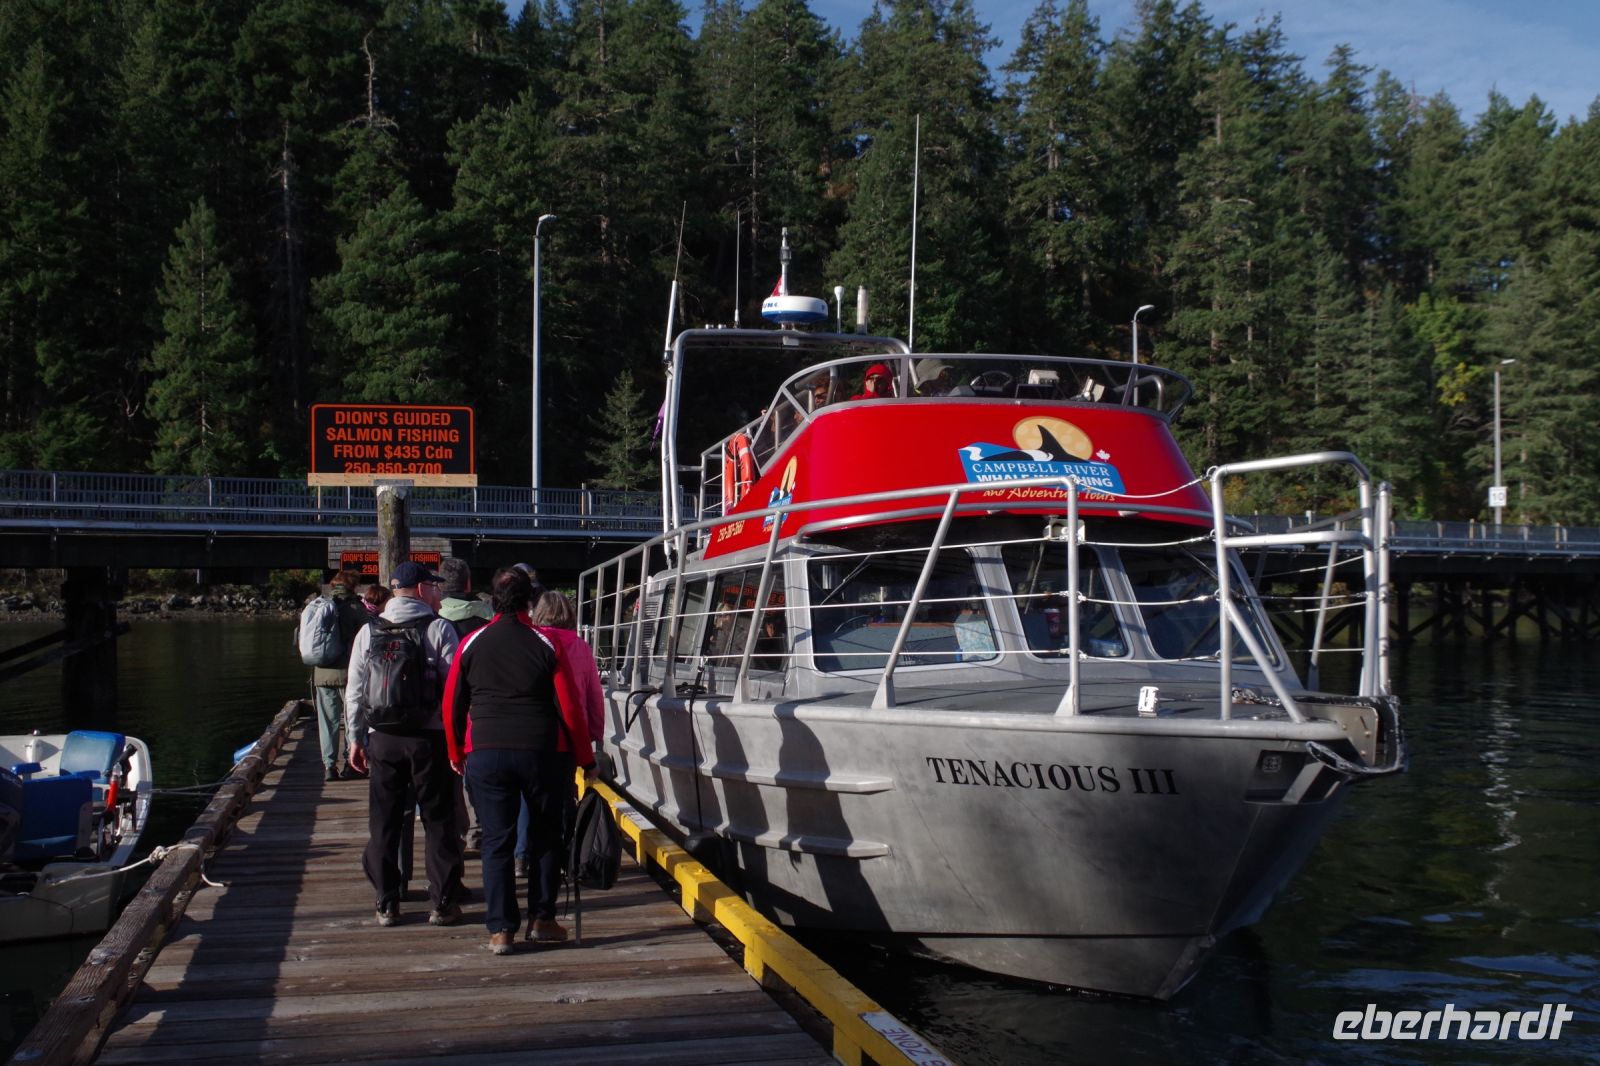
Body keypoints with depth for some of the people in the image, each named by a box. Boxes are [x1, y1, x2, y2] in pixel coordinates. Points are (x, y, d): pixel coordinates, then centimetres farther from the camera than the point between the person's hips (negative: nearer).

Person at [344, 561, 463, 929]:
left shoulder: (369, 632, 4)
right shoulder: (440, 629, -6)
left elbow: (355, 691, 6)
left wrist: (356, 738, 13)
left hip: (383, 738, 3)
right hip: (430, 737, -2)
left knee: (384, 823, 10)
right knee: (438, 821, 6)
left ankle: (386, 904, 14)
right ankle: (443, 903, 9)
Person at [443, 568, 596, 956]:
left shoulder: (472, 644, 3)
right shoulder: (545, 645, -3)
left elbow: (452, 705, 7)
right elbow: (570, 708, -4)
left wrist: (457, 754, 20)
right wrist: (585, 759, 5)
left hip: (486, 755, 1)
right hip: (542, 753, -1)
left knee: (496, 841, 6)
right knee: (546, 836, 13)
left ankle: (500, 929, 5)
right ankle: (542, 920, 16)